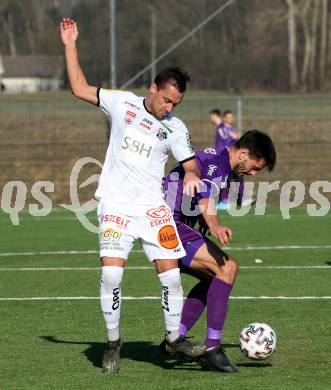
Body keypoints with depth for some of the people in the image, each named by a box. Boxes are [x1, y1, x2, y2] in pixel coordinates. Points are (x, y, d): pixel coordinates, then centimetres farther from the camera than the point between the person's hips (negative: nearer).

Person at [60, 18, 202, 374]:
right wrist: (70, 45, 6)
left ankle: (174, 337, 11)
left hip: (153, 207, 1)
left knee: (170, 273, -6)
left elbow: (191, 166, 8)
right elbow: (79, 88, 9)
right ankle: (113, 341, 3)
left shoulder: (176, 129, 3)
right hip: (115, 206, -1)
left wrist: (192, 175, -17)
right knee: (111, 273, -13)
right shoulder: (122, 103, 3)